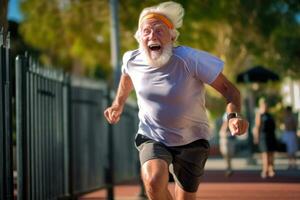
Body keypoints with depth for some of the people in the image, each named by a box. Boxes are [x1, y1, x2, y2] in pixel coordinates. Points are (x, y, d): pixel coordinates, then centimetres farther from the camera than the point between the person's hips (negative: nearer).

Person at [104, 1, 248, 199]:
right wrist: (118, 103, 24)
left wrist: (234, 116, -38)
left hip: (191, 141, -1)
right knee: (154, 181, -30)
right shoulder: (132, 60, -11)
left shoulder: (190, 59, -24)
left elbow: (228, 88, -20)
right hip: (151, 138, 1)